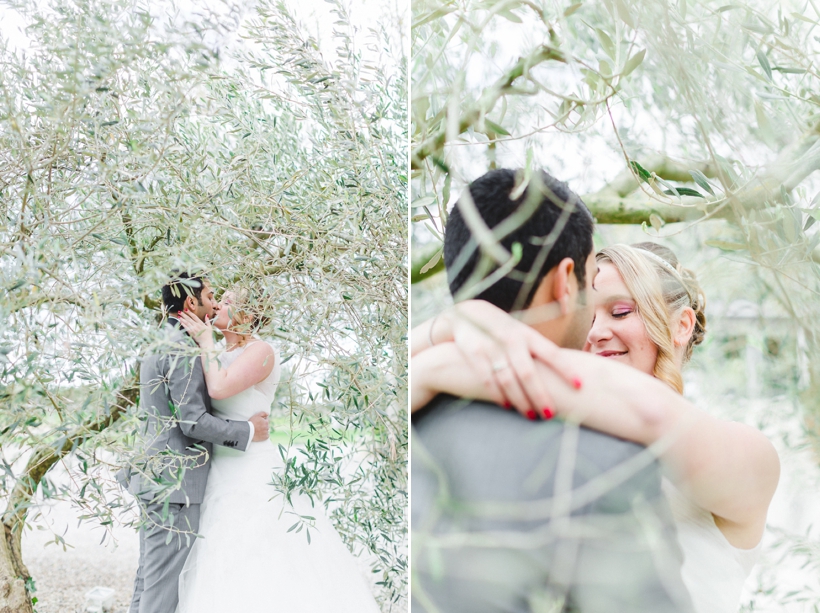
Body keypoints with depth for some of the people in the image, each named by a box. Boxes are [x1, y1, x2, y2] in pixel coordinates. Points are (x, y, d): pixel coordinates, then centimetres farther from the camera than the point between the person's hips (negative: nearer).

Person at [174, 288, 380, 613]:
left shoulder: (261, 351, -11)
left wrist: (205, 340, -13)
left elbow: (219, 389, -25)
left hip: (251, 473, -9)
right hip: (221, 473, 9)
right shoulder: (223, 357, 15)